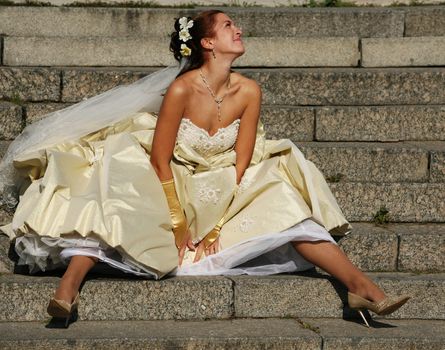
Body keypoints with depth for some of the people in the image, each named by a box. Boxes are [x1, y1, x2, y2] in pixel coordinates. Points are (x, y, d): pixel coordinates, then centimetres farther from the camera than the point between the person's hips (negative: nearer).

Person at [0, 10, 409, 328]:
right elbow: (159, 160, -17)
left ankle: (360, 285, -22)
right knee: (112, 195, -32)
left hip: (222, 192, 3)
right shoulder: (182, 89, -21)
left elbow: (241, 164, -6)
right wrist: (178, 222, -16)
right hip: (164, 185, -3)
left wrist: (218, 222, -11)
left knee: (284, 205, -16)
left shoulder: (249, 91, -9)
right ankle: (70, 283, -42)